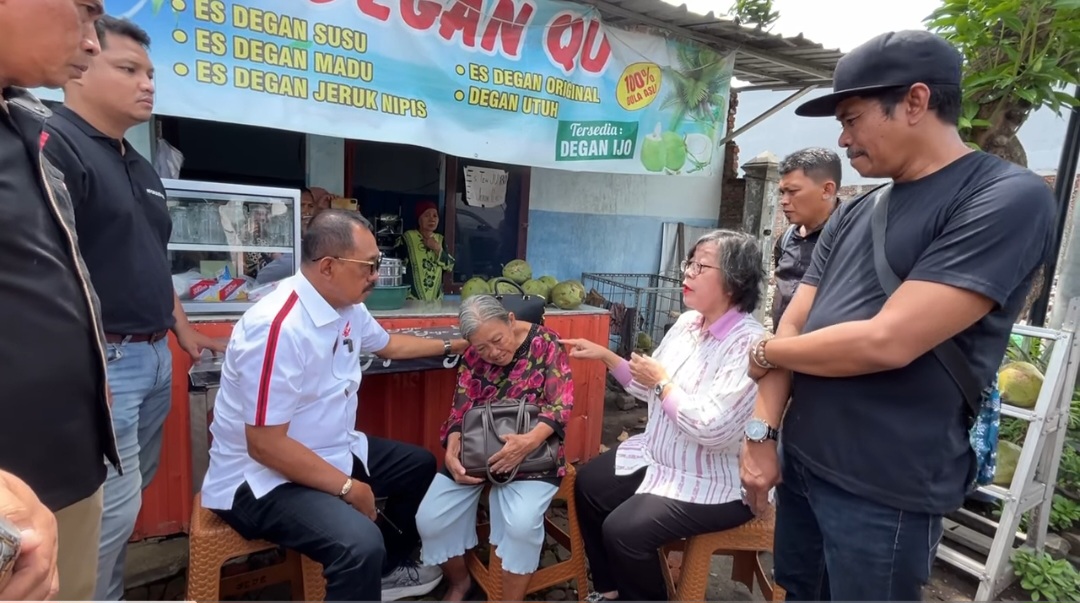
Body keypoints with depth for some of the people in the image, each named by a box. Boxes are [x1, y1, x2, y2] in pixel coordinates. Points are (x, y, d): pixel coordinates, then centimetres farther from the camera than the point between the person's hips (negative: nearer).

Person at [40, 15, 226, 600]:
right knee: (110, 508, 0)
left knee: (128, 499, 19)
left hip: (154, 356, 9)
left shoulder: (142, 168, 16)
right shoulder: (53, 145, -12)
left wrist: (185, 333, 24)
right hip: (103, 361, -9)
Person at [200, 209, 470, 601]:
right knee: (361, 545, -33)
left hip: (332, 452, 10)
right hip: (264, 478, -9)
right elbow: (265, 445, -27)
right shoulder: (278, 327, -29)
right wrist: (348, 488, -21)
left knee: (420, 465, 17)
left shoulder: (348, 307, -1)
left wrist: (450, 346, 26)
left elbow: (387, 344, 21)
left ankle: (390, 566, 37)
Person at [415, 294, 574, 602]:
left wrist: (530, 441, -33)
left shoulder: (545, 342, -11)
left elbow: (562, 403, -16)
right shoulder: (473, 357, 0)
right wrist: (452, 448, -21)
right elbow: (461, 411, -1)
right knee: (429, 519, -7)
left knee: (521, 524, -29)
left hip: (531, 452, -4)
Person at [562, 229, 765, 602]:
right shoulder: (687, 322, 2)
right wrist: (605, 356, 2)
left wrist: (663, 381, -21)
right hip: (657, 457, 9)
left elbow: (713, 431, -31)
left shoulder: (748, 344, -26)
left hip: (714, 483, -9)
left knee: (623, 530, -19)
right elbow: (650, 390, 10)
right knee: (587, 484, 7)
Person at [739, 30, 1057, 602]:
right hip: (800, 459, 6)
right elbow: (793, 325, 4)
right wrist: (761, 433, -4)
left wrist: (765, 352, -8)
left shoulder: (1008, 198, -14)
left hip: (885, 490, -6)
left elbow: (885, 342, -24)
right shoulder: (850, 216, 9)